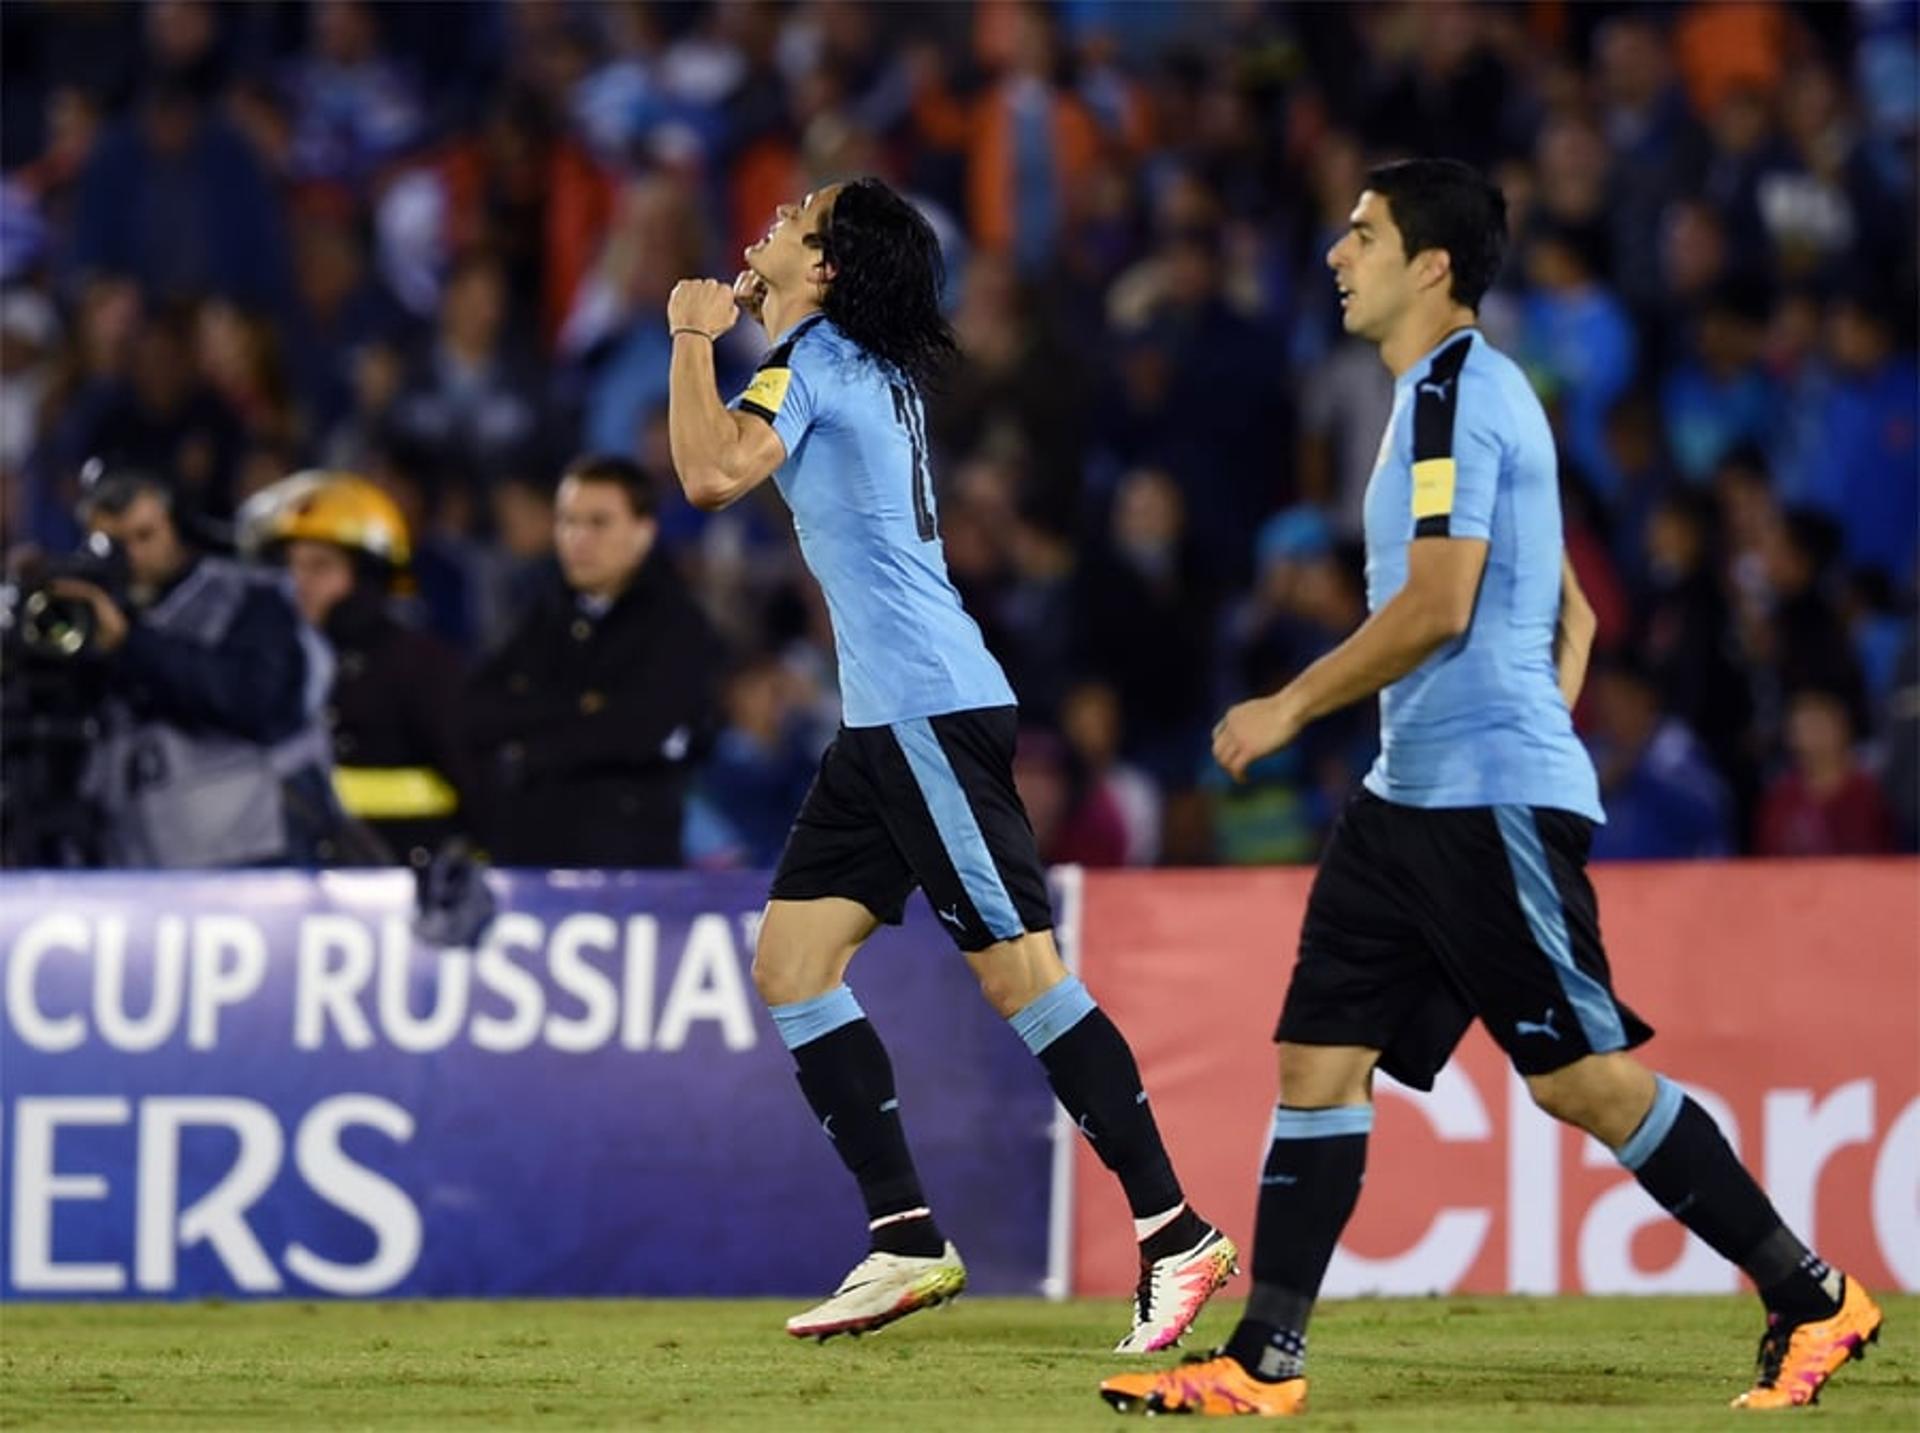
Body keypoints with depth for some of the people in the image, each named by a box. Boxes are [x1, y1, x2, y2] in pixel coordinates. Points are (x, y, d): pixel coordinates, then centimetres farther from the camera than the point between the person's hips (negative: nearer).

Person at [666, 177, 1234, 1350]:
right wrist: (740, 317, 27)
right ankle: (908, 1241, 4)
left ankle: (1176, 1232, -7)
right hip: (889, 719, 10)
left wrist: (695, 335, -12)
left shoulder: (815, 364, -10)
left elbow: (712, 473, -25)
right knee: (792, 962, 6)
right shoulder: (861, 367, 17)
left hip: (930, 711, -10)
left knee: (1021, 973, -9)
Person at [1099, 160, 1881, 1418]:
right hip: (1415, 796, 10)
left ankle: (1812, 1300, 3)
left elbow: (1437, 607, -20)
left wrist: (1290, 710, -12)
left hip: (1489, 798, -10)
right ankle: (1265, 1362, 1)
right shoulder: (1461, 393, 19)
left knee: (1582, 1075, -6)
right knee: (1319, 1059, 3)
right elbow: (1569, 614, 24)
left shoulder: (1455, 392, -12)